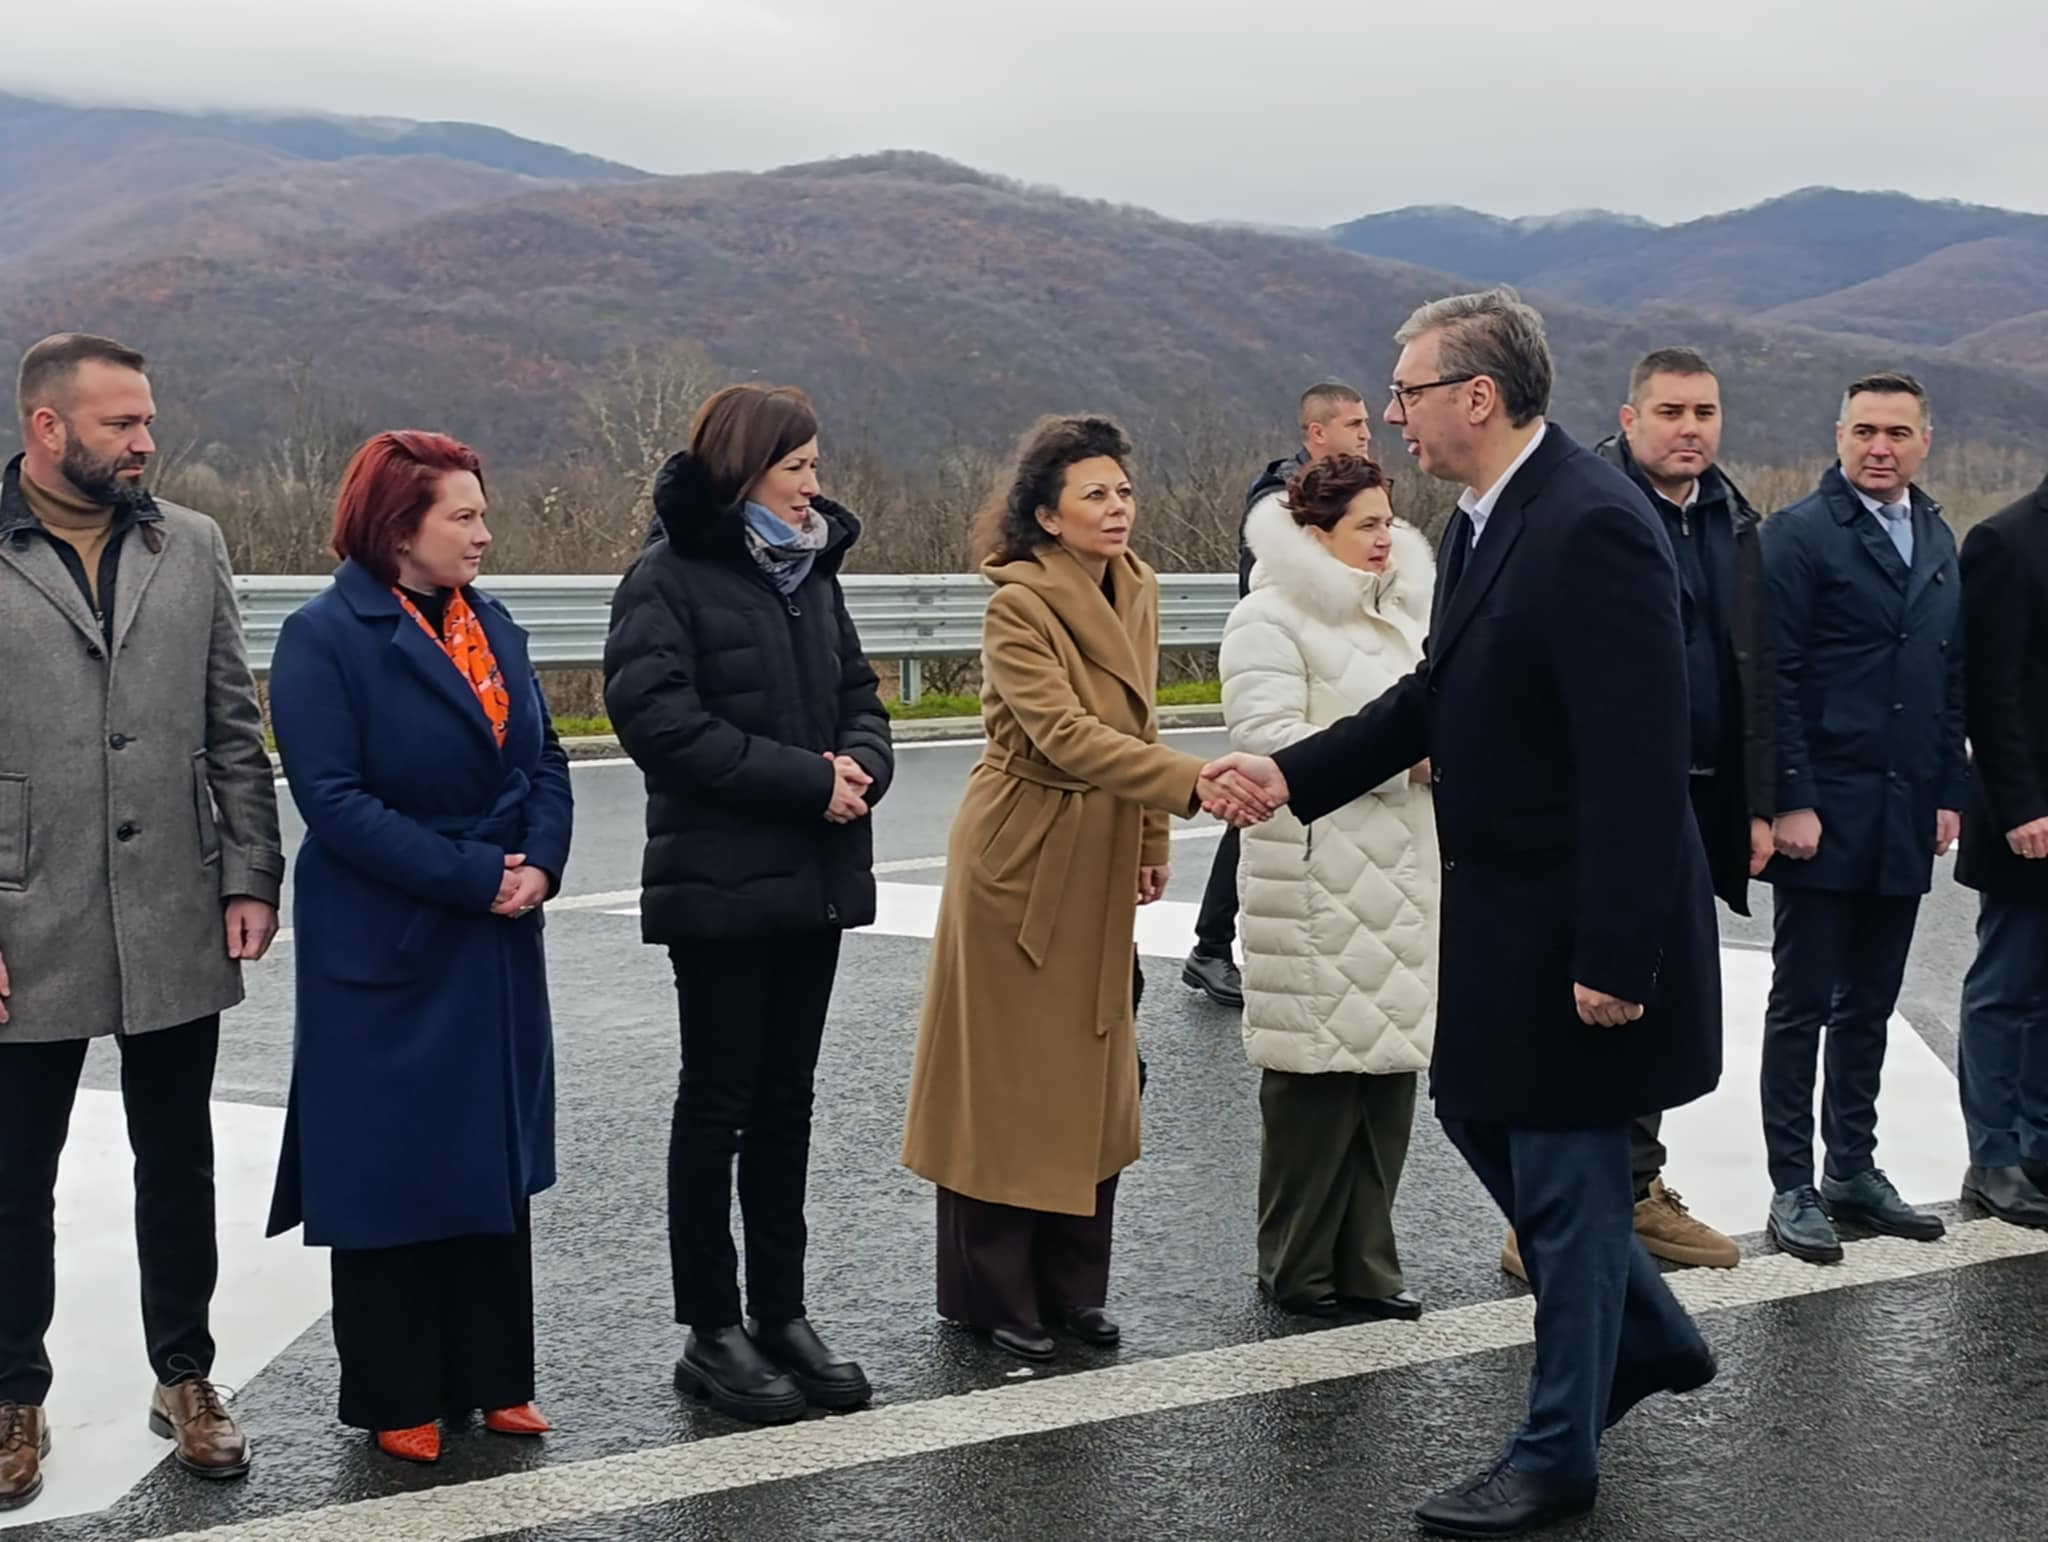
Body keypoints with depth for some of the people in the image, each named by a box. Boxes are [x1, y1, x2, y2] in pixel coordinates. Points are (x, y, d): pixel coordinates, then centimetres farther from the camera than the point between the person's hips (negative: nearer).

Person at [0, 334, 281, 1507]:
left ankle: (186, 1378, 29)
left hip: (177, 926, 3)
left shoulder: (191, 546, 5)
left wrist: (250, 876, 0)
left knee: (178, 1165, 14)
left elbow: (234, 728, 7)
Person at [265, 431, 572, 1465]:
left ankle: (492, 1376, 24)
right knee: (390, 1167, 3)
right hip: (383, 949, -6)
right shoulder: (324, 637, -11)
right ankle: (396, 1399, 16)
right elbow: (332, 798, -18)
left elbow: (543, 760, 10)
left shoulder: (491, 624, 9)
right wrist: (473, 876, -21)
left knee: (496, 1159, 12)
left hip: (497, 946, 6)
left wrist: (539, 862, -9)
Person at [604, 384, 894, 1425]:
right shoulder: (668, 577, -9)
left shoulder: (810, 571, 12)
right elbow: (662, 722, -19)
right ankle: (711, 1332, 12)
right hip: (721, 882, -6)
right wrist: (806, 780, -19)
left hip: (816, 879, 7)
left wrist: (860, 765, -8)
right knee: (717, 1102, 3)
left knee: (786, 1099, 12)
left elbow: (858, 695, 16)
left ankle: (781, 1313, 22)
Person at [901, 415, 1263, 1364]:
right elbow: (1065, 735, -29)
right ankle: (991, 1295, 13)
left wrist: (1152, 841, 16)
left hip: (1099, 864, 7)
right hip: (1019, 857, -7)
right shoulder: (1017, 607, -18)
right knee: (1006, 1074, 1)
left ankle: (1071, 1286, 23)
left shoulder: (1137, 591, 5)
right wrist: (1191, 783, -39)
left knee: (1093, 1076, 11)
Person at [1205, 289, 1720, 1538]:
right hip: (1503, 906, 10)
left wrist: (1614, 956, -26)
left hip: (1580, 921, -10)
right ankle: (1648, 1335, 39)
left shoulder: (1594, 528, -24)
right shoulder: (1486, 520, 7)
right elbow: (1442, 692, 17)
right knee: (1477, 1113, 21)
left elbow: (1637, 760, -27)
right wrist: (1295, 773, 9)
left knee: (1565, 1179, 4)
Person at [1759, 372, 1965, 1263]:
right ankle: (1792, 1190, 8)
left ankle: (1854, 1172, 23)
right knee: (1801, 1006, 1)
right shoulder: (1799, 535, -7)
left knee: (1869, 1007, 13)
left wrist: (1949, 792, 10)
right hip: (1823, 816, -6)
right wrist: (1791, 801, -16)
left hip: (1904, 819, 6)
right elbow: (1776, 681, -11)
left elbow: (1952, 680, 16)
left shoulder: (1938, 540, 14)